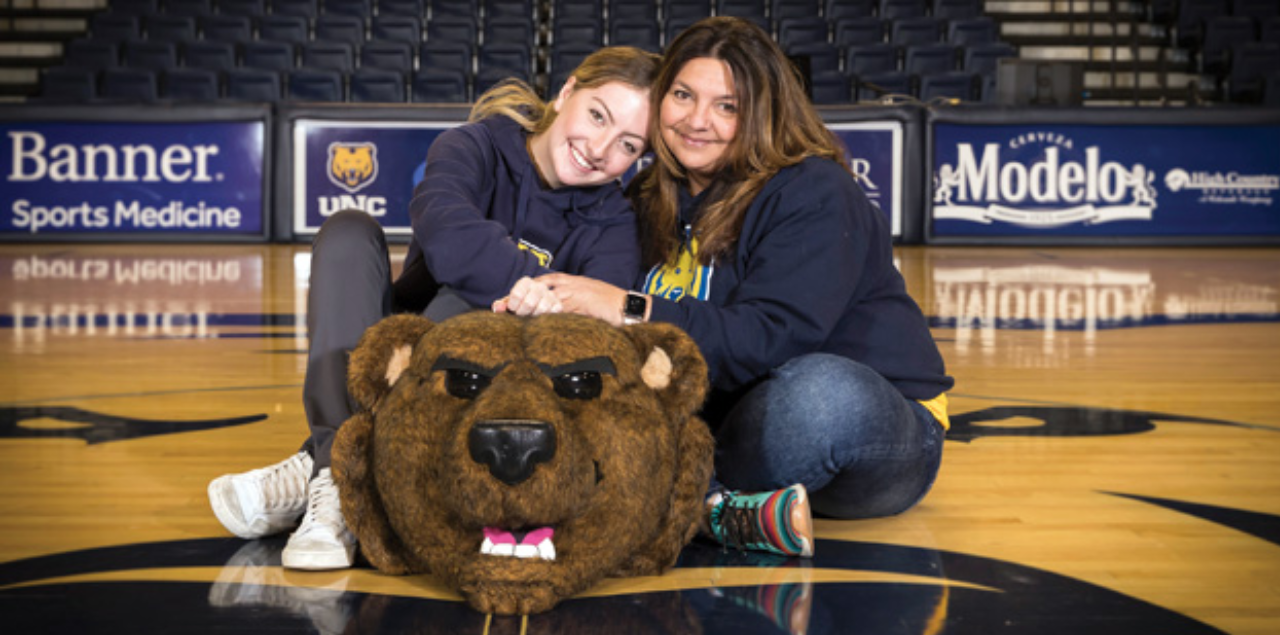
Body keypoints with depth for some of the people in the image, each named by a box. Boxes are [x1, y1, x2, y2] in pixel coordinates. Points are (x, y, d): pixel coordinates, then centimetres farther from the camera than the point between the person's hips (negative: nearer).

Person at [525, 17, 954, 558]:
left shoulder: (814, 194, -12)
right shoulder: (652, 199, 10)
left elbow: (774, 339, -23)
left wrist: (631, 310, -25)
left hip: (873, 419, -6)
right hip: (725, 421, 6)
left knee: (819, 390, -41)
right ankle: (725, 510, -33)